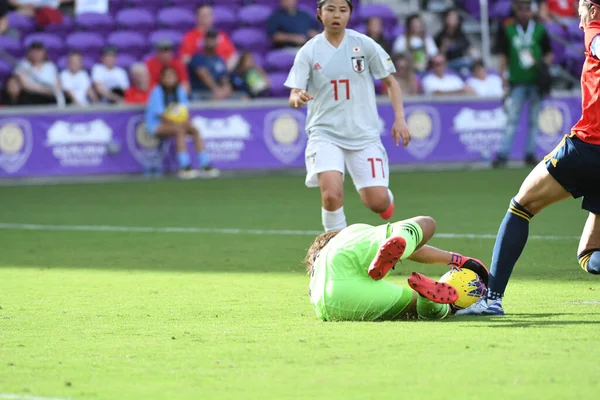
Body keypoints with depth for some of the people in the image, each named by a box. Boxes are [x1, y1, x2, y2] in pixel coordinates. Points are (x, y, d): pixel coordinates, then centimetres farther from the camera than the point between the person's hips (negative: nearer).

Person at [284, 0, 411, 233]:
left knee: (377, 203, -5)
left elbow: (390, 82, 7)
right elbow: (294, 96, -5)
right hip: (325, 133, -1)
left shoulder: (364, 45, -1)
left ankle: (387, 198, 34)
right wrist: (298, 98, -29)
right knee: (331, 194, -23)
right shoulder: (309, 52, -2)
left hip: (364, 134, 1)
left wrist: (400, 119, -4)